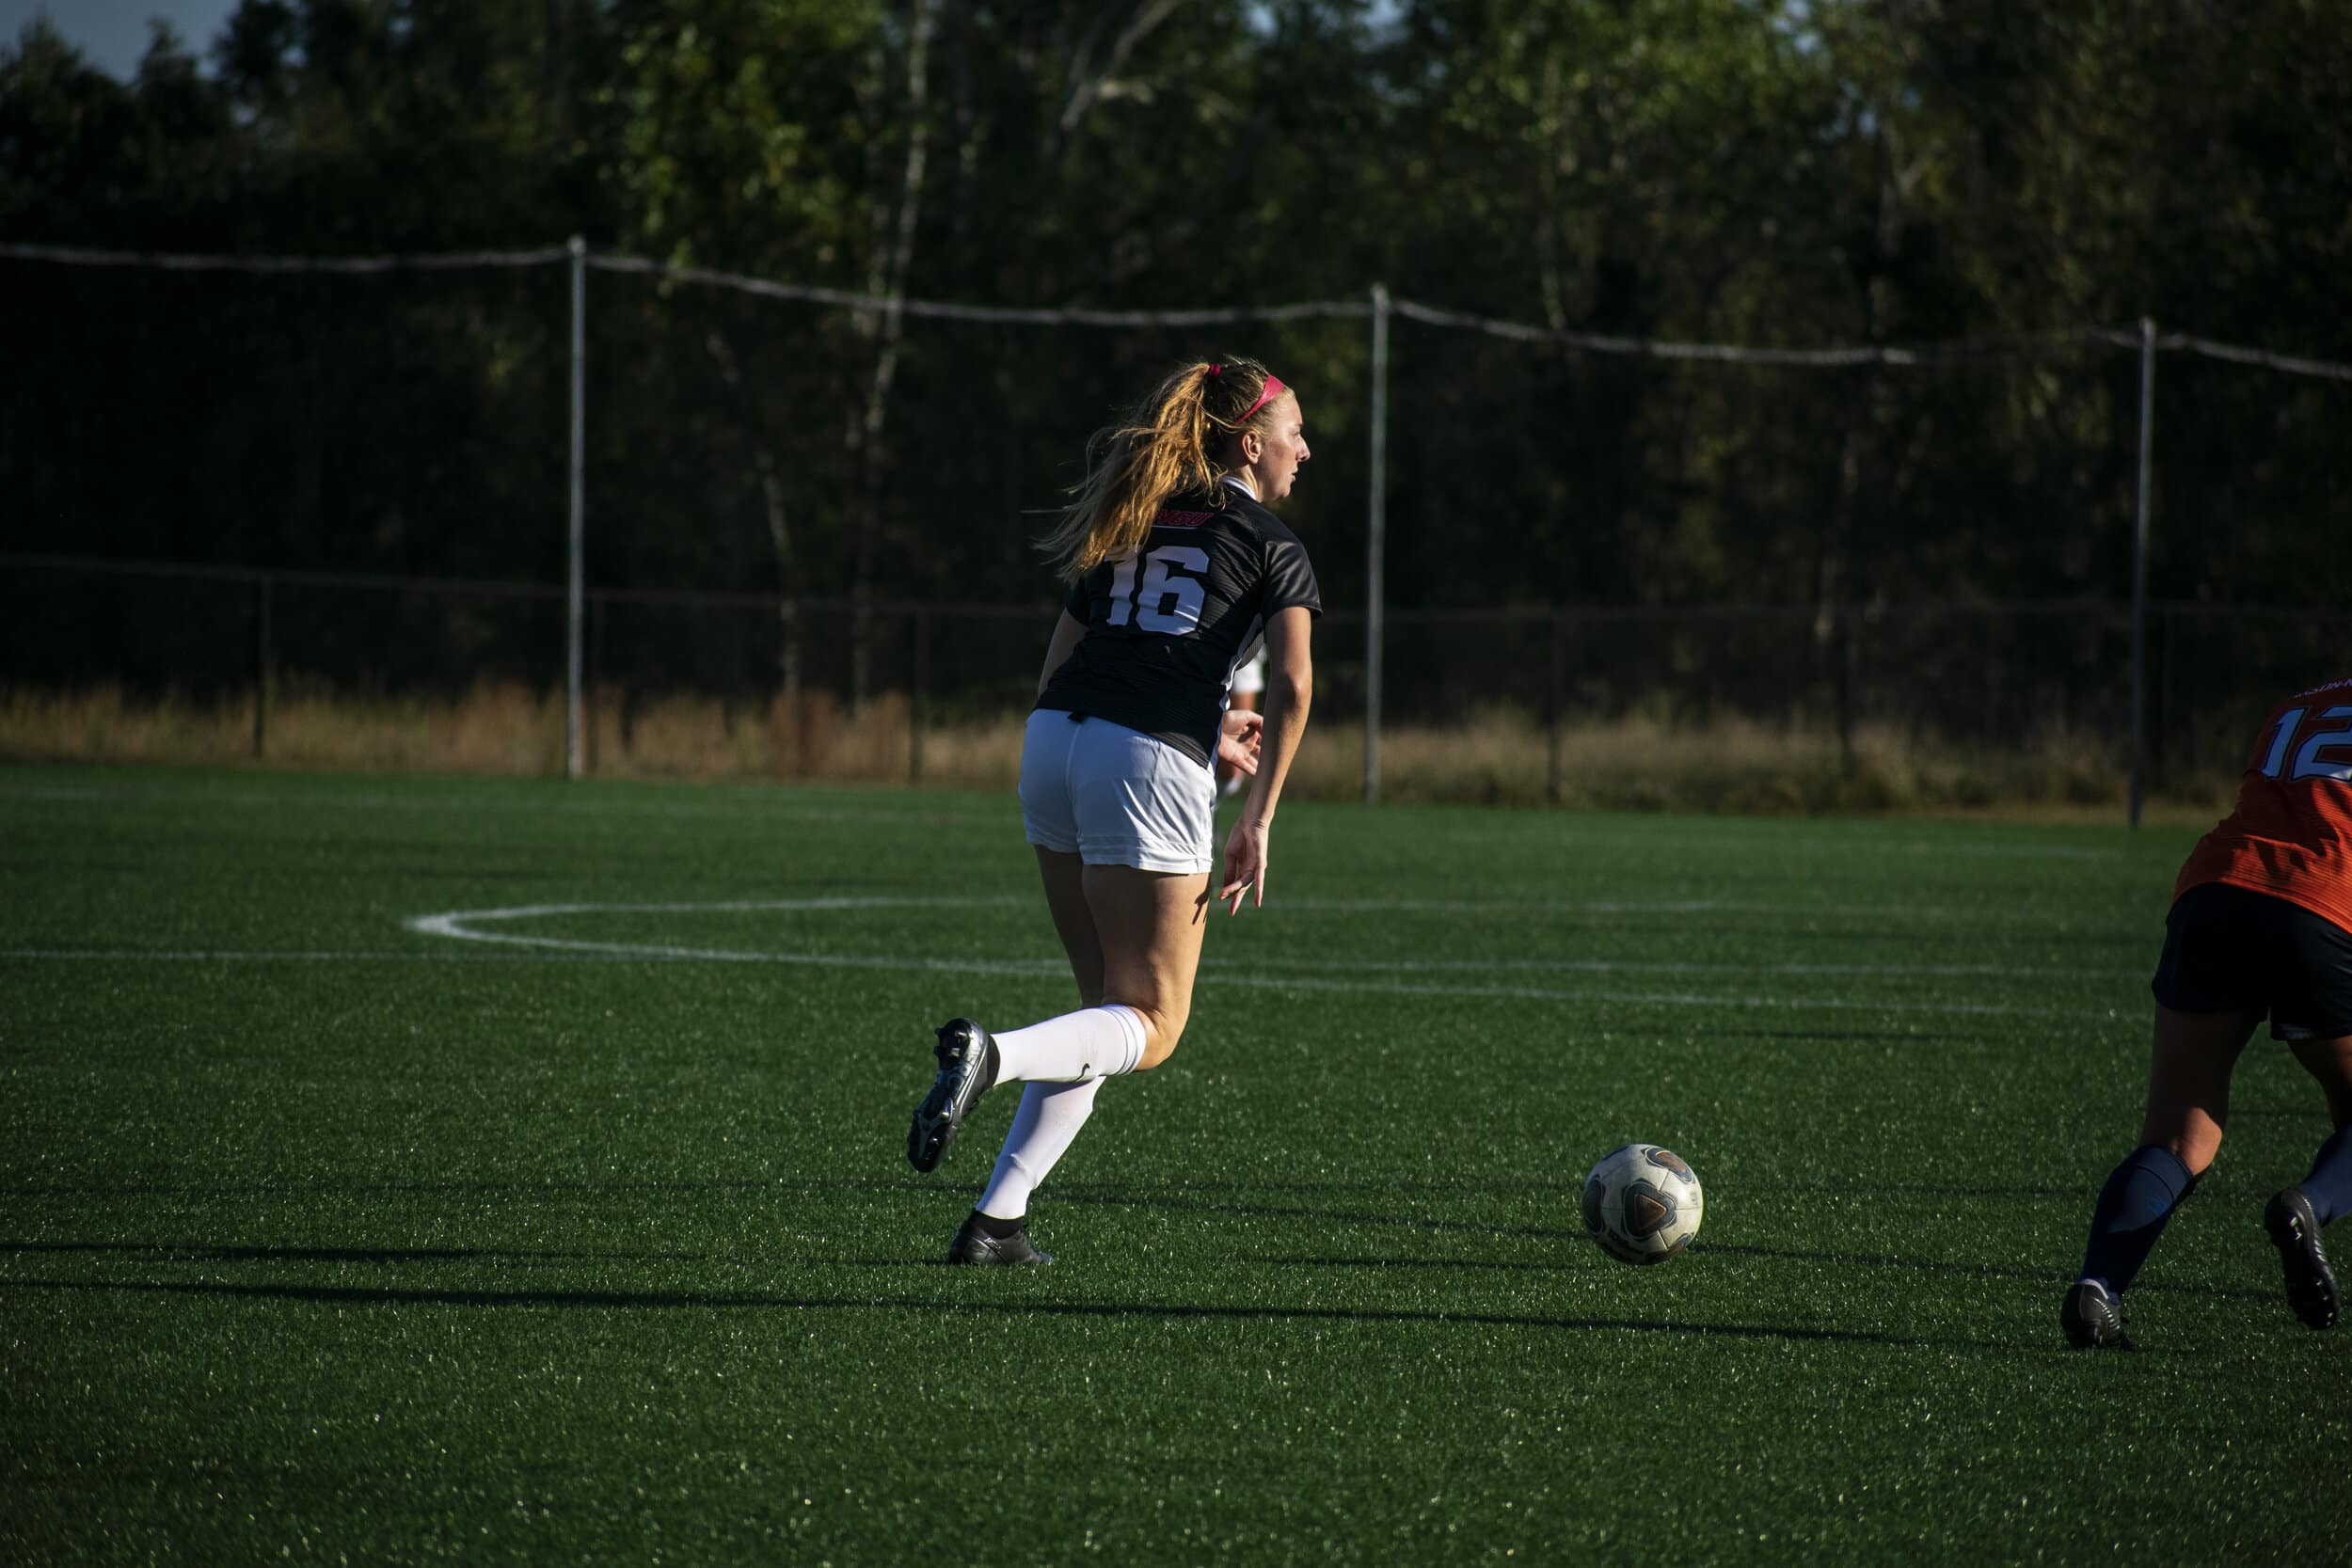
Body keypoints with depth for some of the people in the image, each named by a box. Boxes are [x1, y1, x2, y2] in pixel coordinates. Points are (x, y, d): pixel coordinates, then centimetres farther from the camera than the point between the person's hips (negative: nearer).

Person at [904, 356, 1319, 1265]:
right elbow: (1292, 685, -9)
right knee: (1151, 1025, 2)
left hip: (1052, 744, 6)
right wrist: (1257, 822, -5)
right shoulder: (1273, 546, 5)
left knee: (1110, 1004, 17)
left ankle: (999, 1220, 7)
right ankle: (988, 1055, -27)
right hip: (1150, 765, -6)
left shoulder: (1132, 528, 23)